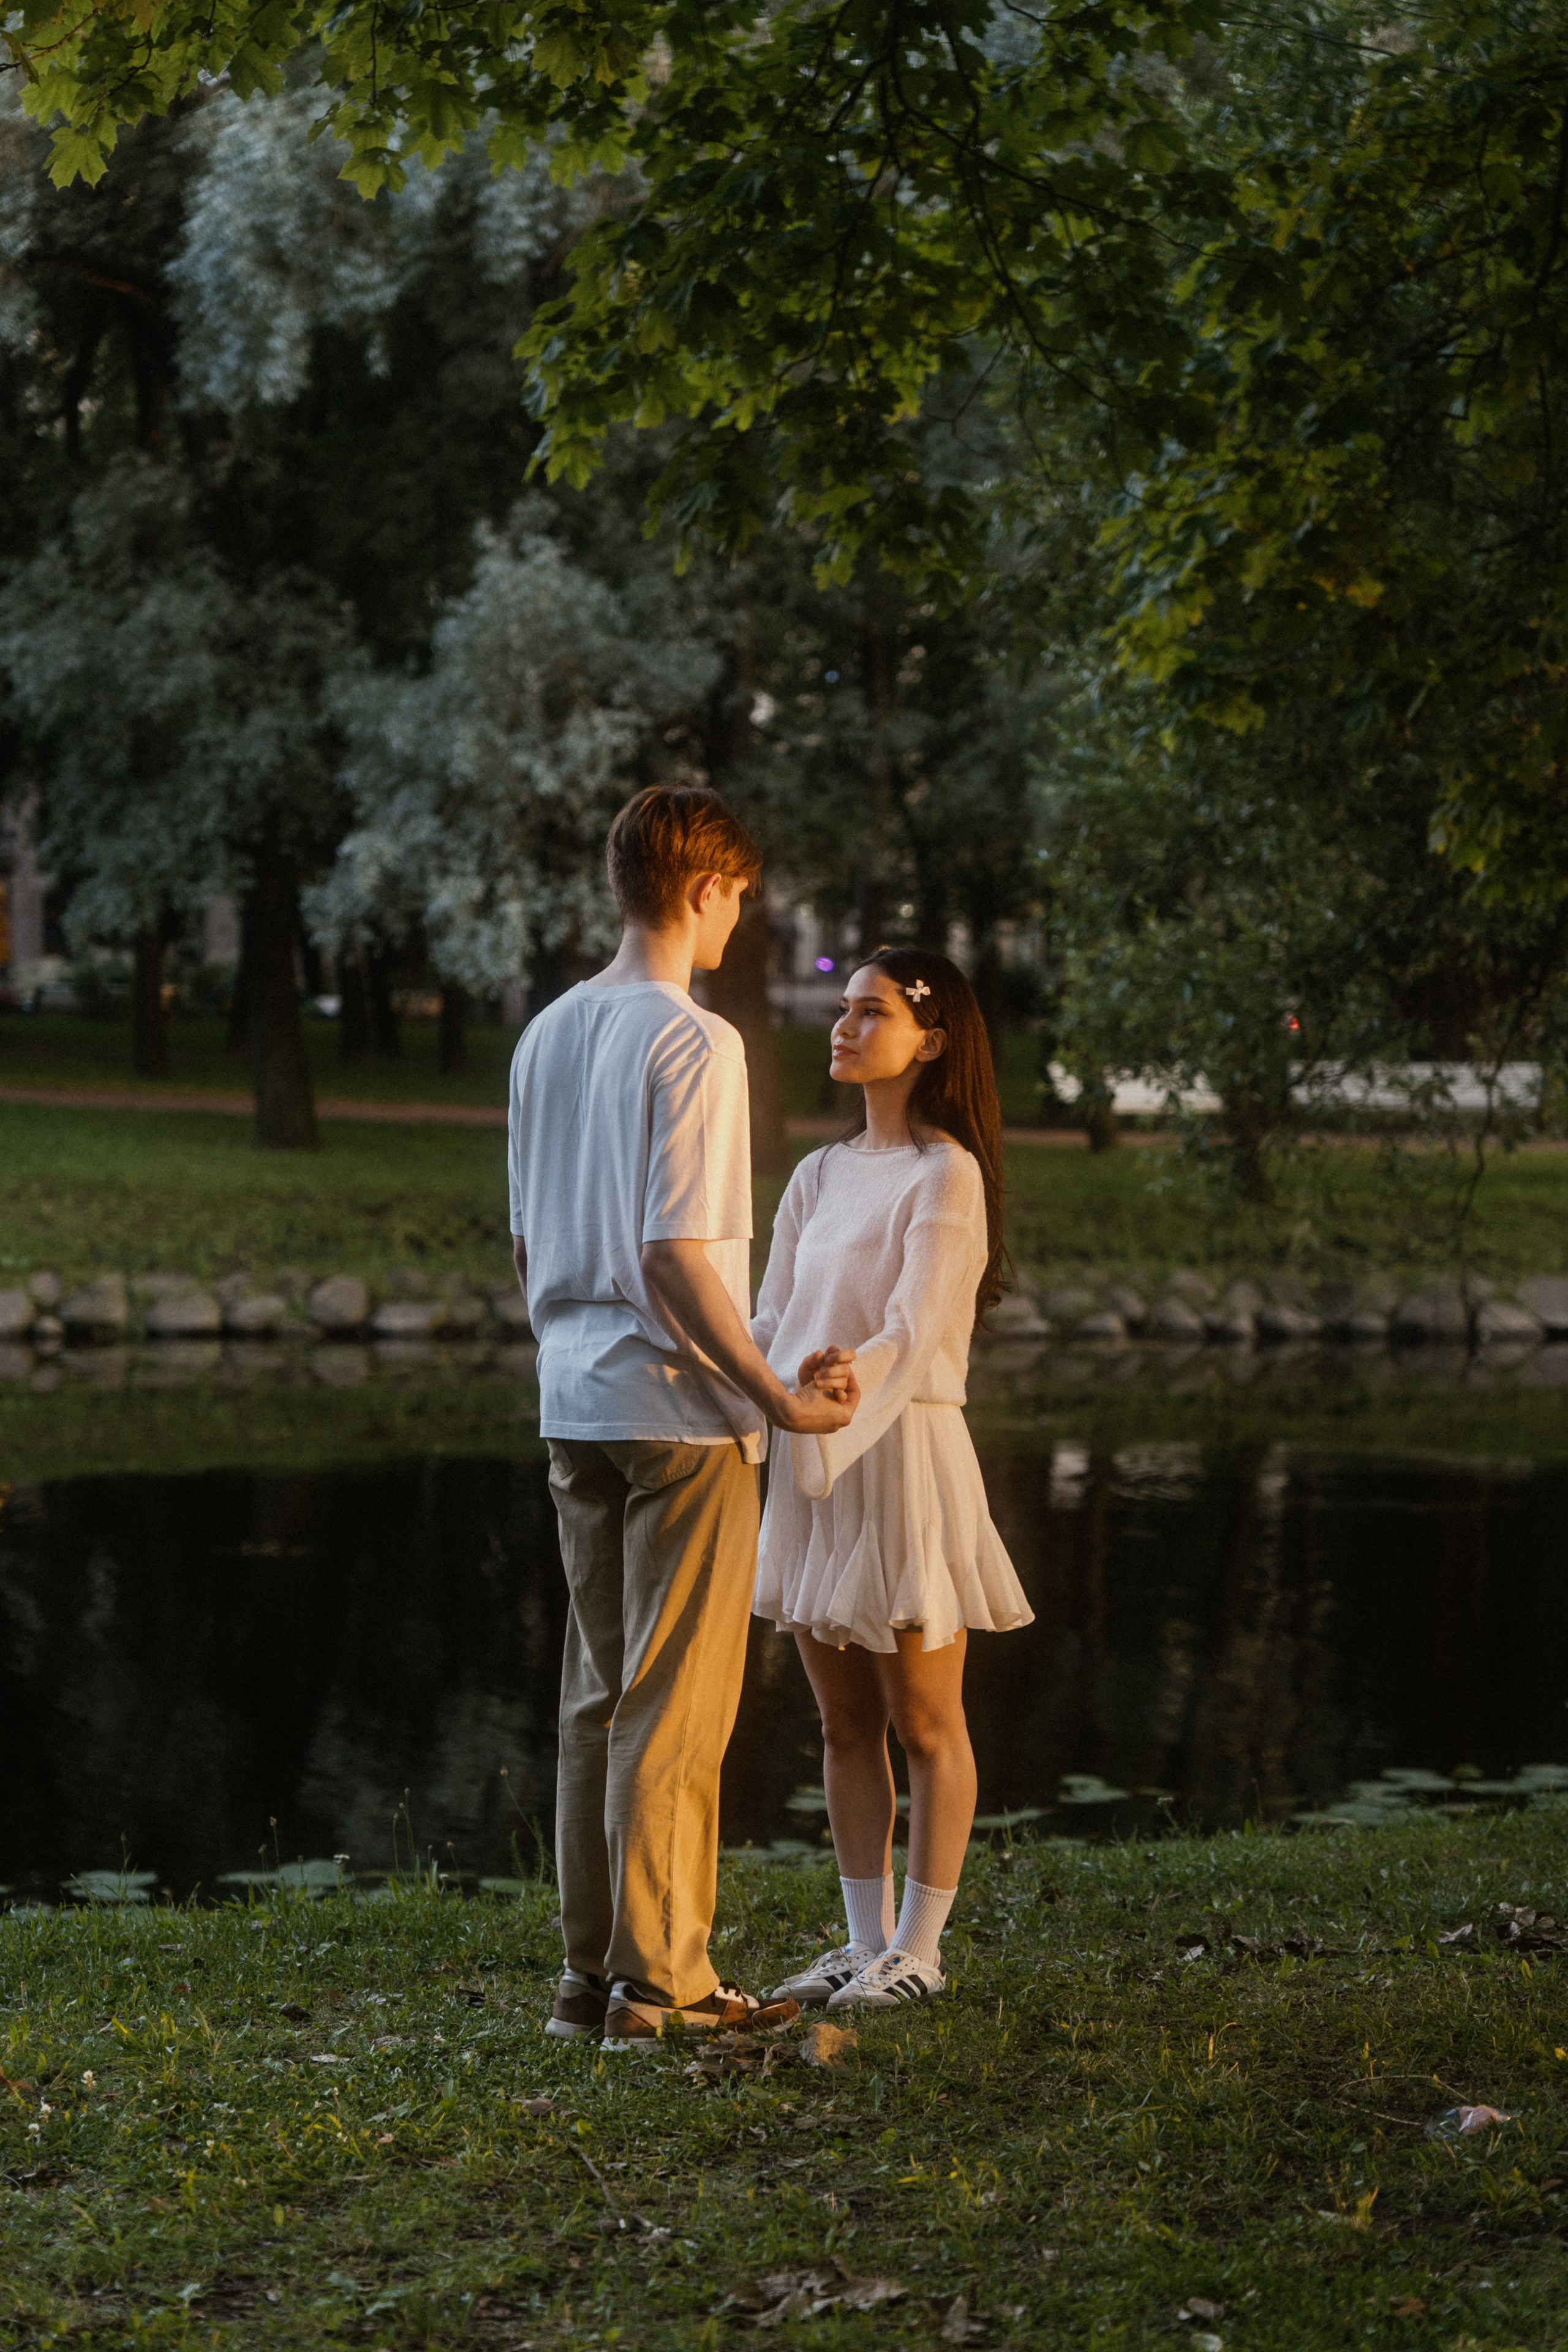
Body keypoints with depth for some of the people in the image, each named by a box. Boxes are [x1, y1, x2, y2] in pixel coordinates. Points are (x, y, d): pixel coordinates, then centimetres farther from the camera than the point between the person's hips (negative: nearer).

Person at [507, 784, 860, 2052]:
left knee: (598, 1698, 12)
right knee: (676, 1707, -1)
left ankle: (594, 1971, 16)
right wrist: (777, 1396, -12)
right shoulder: (696, 1043, -14)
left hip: (574, 1410, 8)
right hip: (677, 1413, -8)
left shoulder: (547, 1035, 11)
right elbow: (679, 1257, -19)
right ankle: (659, 1980, 2)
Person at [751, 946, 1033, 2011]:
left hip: (904, 1454, -7)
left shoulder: (946, 1174, -8)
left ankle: (920, 1949, 9)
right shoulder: (820, 1176, 14)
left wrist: (848, 1382, -38)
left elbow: (913, 1333, -20)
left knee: (925, 1724, 2)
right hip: (811, 1457, 7)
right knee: (844, 1724, 10)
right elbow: (772, 1325, 11)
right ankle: (866, 1941, 18)